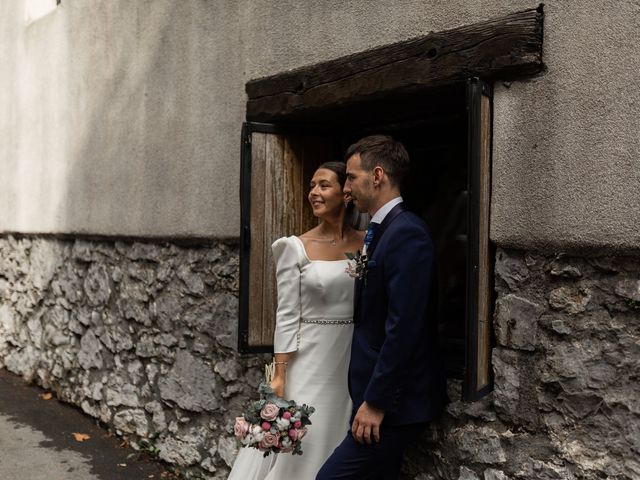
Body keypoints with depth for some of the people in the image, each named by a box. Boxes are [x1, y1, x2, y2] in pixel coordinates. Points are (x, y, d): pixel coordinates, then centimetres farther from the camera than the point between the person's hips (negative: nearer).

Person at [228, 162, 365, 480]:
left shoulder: (366, 244, 2)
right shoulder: (296, 248, -5)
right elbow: (287, 316, -6)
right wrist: (280, 375, -9)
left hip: (355, 361, 3)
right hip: (311, 361, -3)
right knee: (302, 446, 3)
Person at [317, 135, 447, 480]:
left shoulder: (406, 232, -18)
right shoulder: (380, 231, 12)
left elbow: (403, 327, -23)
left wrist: (376, 402, -20)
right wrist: (369, 397, 15)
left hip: (395, 401, -9)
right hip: (377, 395, 9)